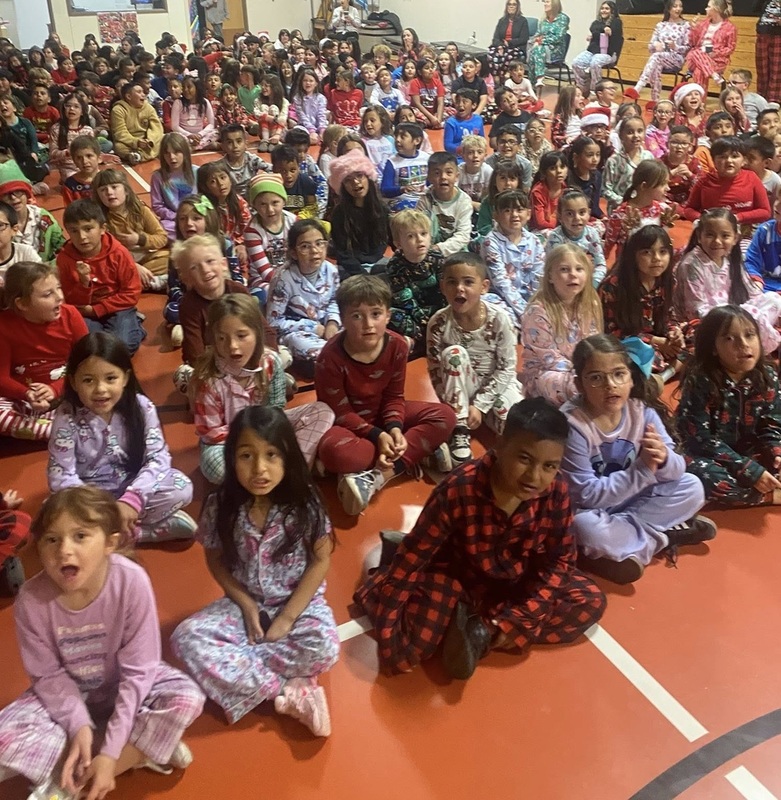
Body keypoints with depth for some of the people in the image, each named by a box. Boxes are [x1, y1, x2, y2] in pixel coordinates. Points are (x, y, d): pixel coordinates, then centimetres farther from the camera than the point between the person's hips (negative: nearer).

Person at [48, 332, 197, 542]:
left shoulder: (141, 407, -14)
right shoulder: (67, 417, -17)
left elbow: (158, 458, -16)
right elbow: (61, 477, -17)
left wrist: (132, 499, -31)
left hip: (132, 487, 0)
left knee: (182, 487, -24)